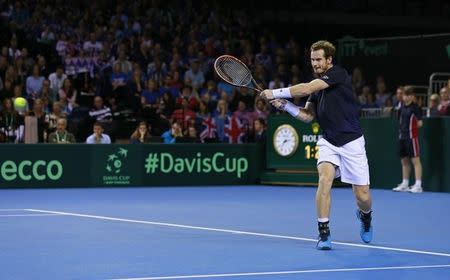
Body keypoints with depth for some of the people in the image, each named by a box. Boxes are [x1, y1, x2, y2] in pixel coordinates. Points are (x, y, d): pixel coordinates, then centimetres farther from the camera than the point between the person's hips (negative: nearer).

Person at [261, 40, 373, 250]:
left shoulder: (338, 74, -14)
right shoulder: (317, 85, 9)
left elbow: (306, 89, -24)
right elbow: (308, 115, 8)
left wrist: (276, 93, -21)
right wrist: (285, 105, -7)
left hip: (351, 142, -5)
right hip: (329, 142, 5)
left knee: (362, 196, -1)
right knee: (325, 178, -23)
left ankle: (365, 216, 37)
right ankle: (324, 233, -17)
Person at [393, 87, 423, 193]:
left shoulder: (415, 108, -9)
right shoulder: (402, 108, 12)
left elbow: (419, 123, -10)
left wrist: (412, 126, 1)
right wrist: (402, 128, 7)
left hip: (412, 137, -8)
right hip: (402, 137, 8)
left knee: (415, 160, -8)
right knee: (404, 161, 12)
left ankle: (418, 185, -9)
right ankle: (405, 184, 20)